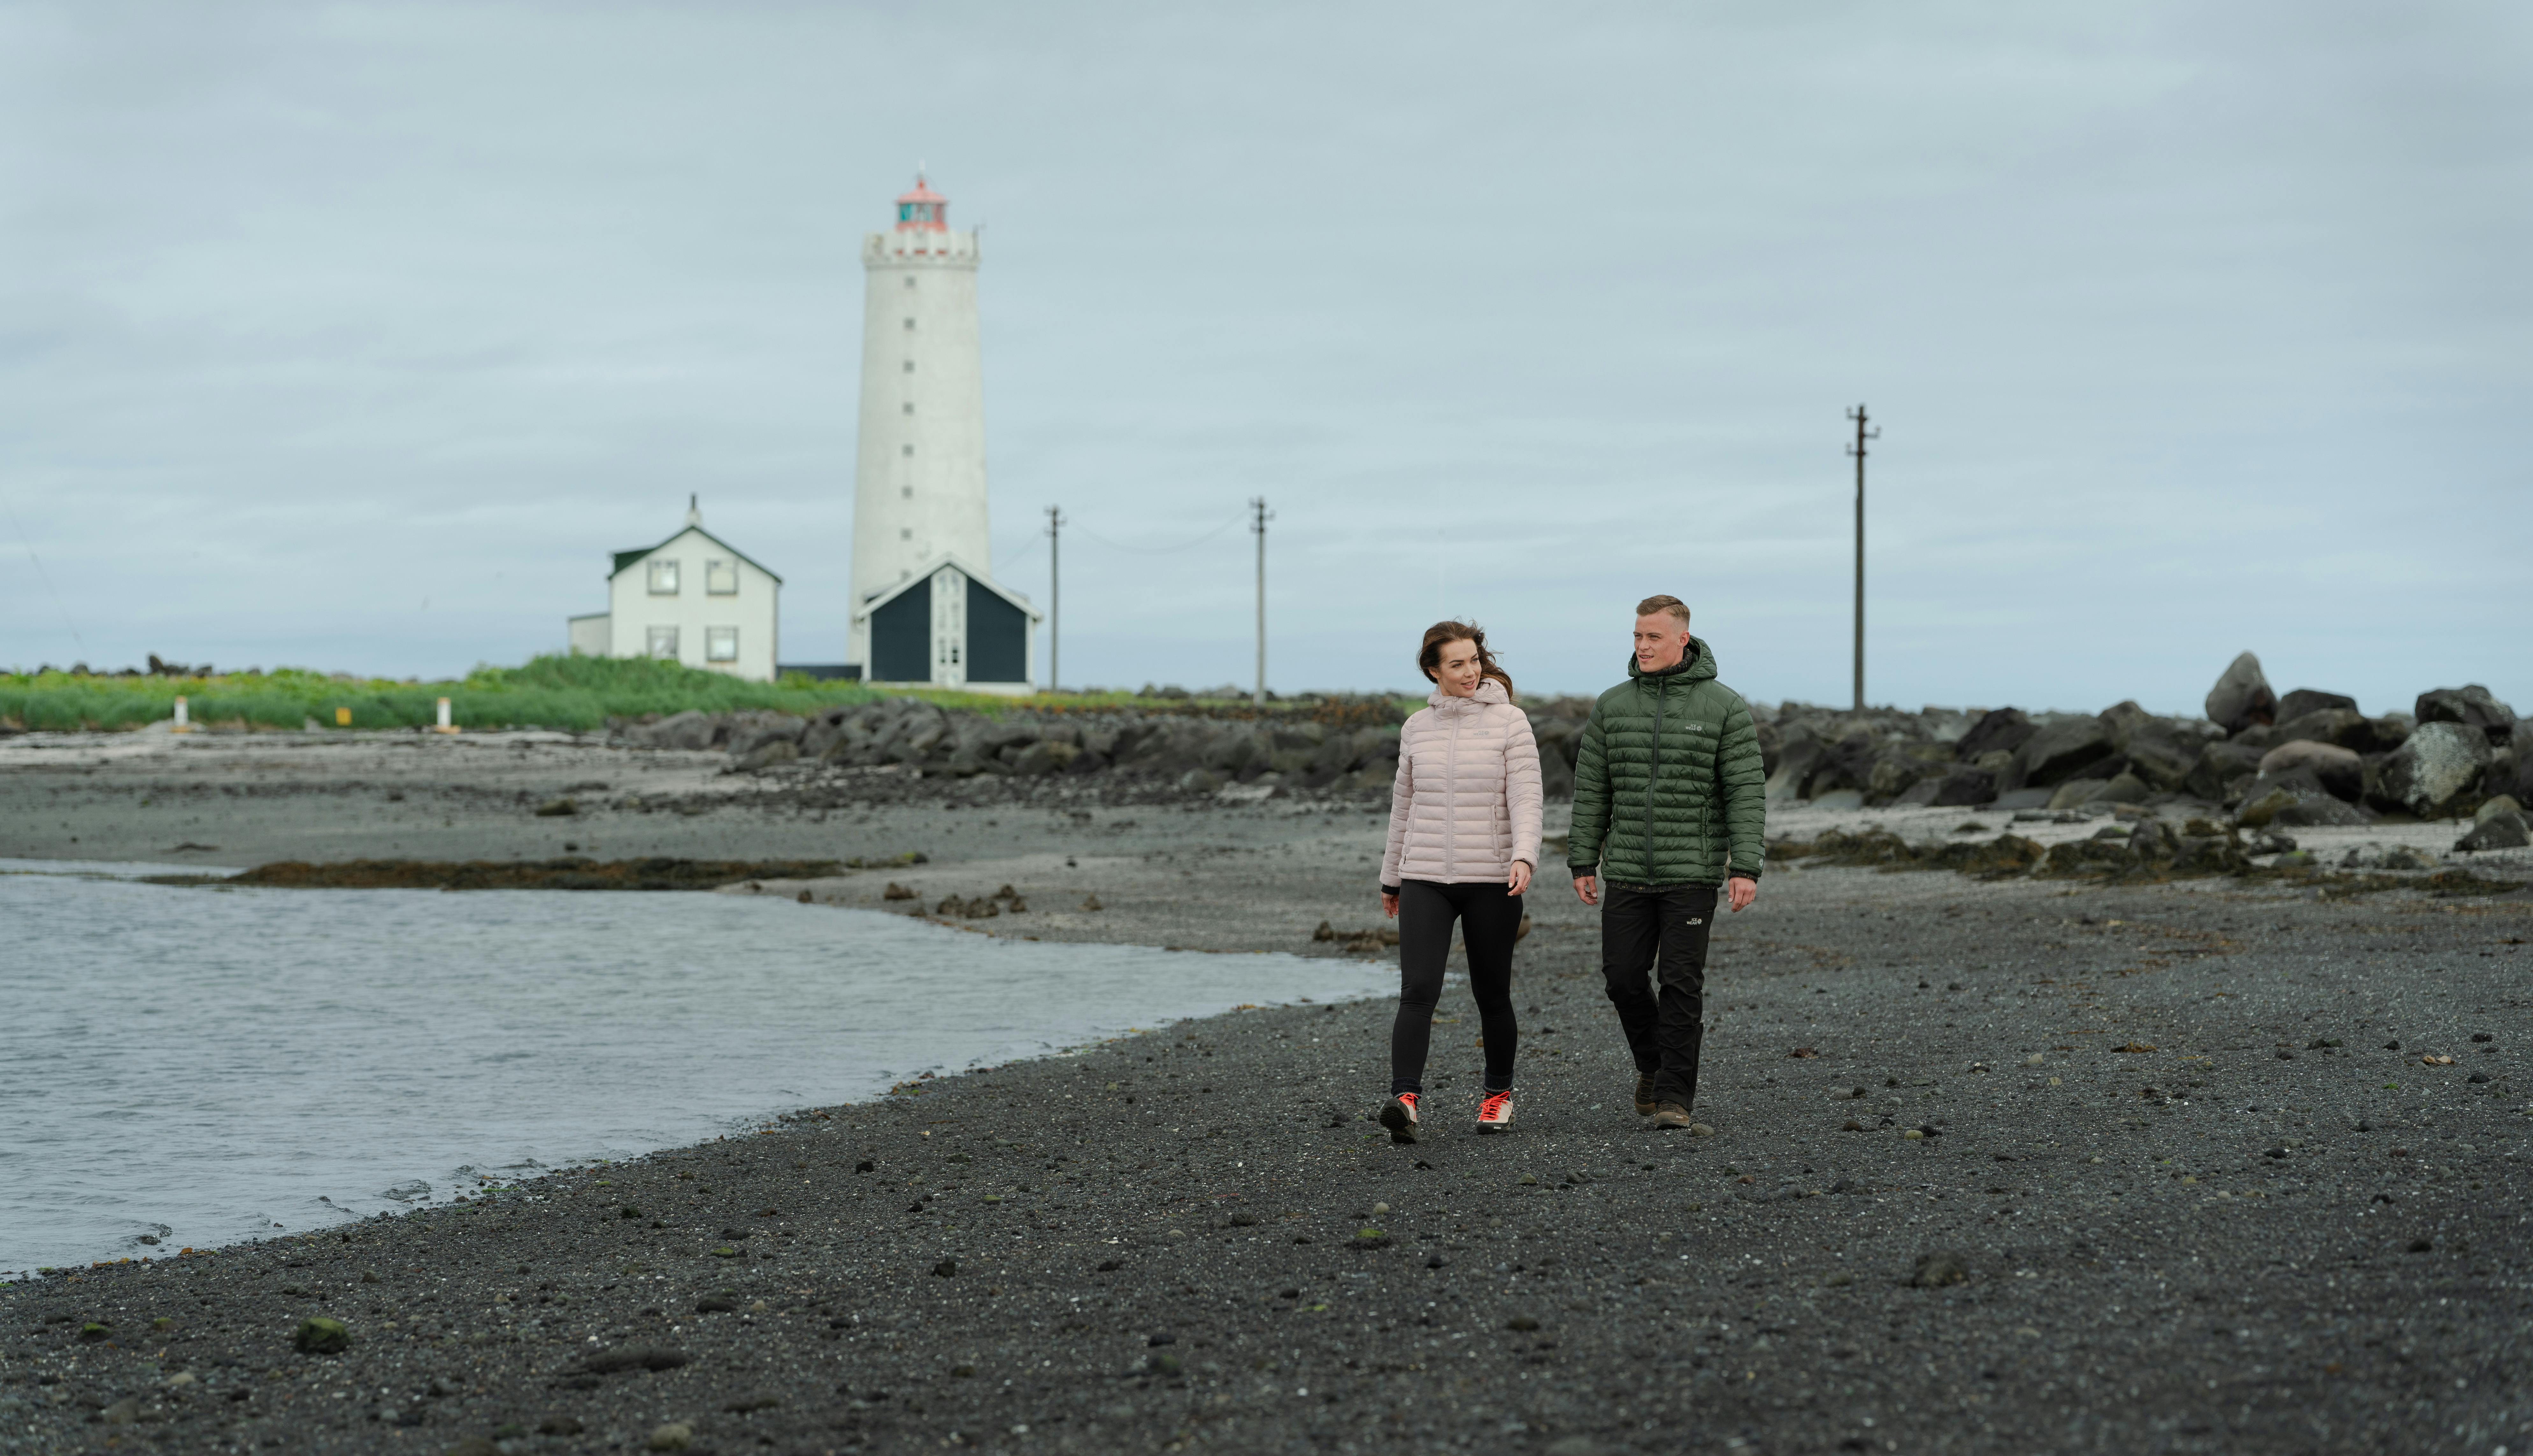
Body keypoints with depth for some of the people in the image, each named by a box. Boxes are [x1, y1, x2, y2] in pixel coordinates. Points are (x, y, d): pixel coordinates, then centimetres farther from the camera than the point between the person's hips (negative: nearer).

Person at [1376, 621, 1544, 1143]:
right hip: (1425, 879, 2)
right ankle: (1406, 1101, -26)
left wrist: (1524, 858, -28)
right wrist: (1391, 878, 23)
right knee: (1418, 990, -14)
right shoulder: (1418, 728, 9)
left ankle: (1499, 1093, 29)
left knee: (1491, 994, 8)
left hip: (1491, 880, -2)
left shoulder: (1510, 723, -3)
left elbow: (1526, 799, -11)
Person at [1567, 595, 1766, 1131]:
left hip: (1692, 874, -3)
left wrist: (1746, 867, -14)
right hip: (1627, 872, 3)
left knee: (1681, 985, -4)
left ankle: (1676, 1097, 2)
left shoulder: (1724, 706, -4)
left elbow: (1747, 791, -6)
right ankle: (1653, 1062, 27)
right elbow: (1591, 791, 9)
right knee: (1623, 978, 2)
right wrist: (1583, 864, 6)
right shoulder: (1612, 706, 5)